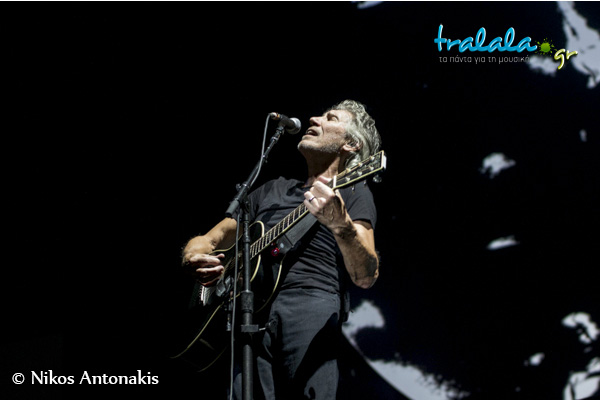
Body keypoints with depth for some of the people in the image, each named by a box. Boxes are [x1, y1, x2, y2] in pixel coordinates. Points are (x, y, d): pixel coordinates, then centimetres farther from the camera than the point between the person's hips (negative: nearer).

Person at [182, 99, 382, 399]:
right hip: (251, 311, 4)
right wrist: (194, 259, 7)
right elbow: (210, 239, 32)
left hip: (311, 307, -4)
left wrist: (340, 225, -22)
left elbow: (366, 277, -3)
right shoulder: (273, 190, 30)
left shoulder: (352, 191, 13)